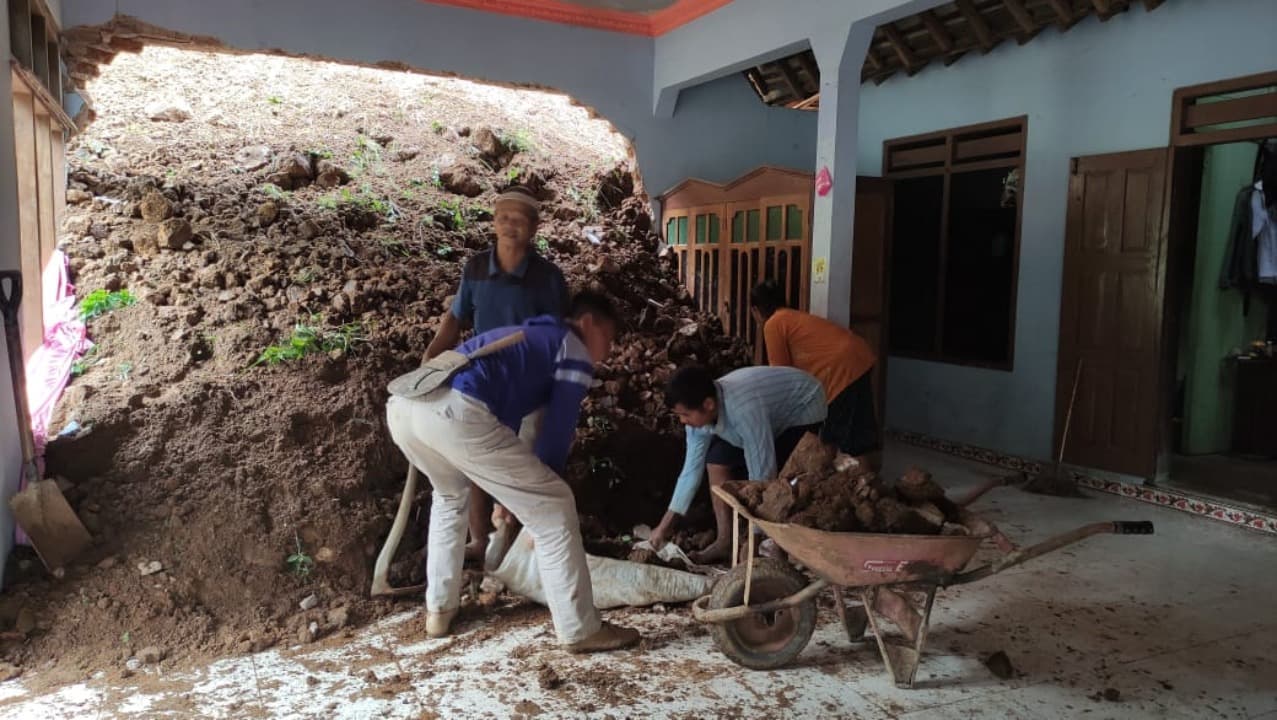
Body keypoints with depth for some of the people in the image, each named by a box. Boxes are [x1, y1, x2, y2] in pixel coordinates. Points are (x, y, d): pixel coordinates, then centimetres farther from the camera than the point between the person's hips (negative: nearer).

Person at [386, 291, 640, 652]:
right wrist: (535, 488, 28)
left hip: (402, 406, 9)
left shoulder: (526, 337, 40)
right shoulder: (575, 352, 17)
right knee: (553, 507, 6)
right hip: (455, 411, -9)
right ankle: (581, 630, 13)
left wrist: (509, 495, 50)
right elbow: (556, 433, 12)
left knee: (450, 494, 37)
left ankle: (439, 609, 40)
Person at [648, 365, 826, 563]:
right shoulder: (700, 413, -18)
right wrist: (667, 522, -8)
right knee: (717, 461, -5)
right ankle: (725, 541, 4)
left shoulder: (744, 409, -42)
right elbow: (692, 469, -8)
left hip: (803, 410, -7)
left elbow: (763, 473, -37)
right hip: (771, 412, 7)